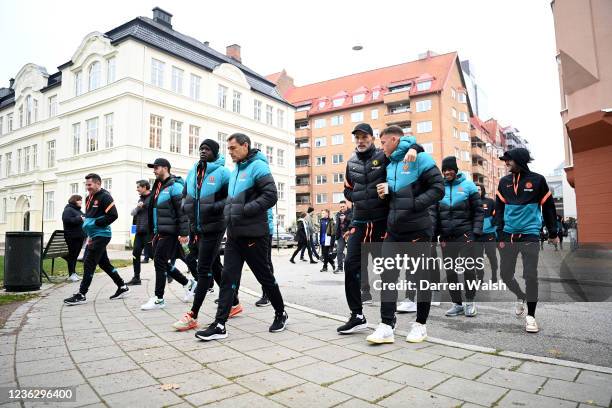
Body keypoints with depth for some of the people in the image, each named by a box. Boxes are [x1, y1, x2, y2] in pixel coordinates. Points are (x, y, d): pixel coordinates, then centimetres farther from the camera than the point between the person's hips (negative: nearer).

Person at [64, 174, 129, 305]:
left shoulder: (105, 196, -13)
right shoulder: (89, 198, 14)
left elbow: (113, 215, -21)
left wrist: (94, 224, -17)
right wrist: (86, 224, 11)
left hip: (102, 235, -10)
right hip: (93, 236, 10)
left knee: (89, 264, -7)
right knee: (104, 263, 13)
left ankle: (81, 295, 1)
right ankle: (122, 287, 23)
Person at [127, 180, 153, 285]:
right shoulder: (140, 199, 16)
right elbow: (133, 213, 13)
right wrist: (137, 207, -6)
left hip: (149, 232, -8)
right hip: (139, 232, 8)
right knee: (135, 254, 8)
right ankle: (136, 278, 17)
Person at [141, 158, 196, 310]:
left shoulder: (174, 185, -11)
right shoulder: (158, 186, 17)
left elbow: (182, 211, -18)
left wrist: (183, 233, -22)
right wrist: (155, 232, 23)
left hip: (170, 233, -9)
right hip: (160, 232, 9)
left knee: (160, 263, -5)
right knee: (164, 263, 12)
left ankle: (159, 299, 6)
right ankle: (188, 283, 27)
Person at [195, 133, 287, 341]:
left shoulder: (258, 166, -9)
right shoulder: (235, 171, 17)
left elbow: (271, 196, -19)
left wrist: (244, 210, -20)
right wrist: (228, 210, 9)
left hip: (254, 234, -7)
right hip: (234, 234, 8)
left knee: (265, 276, 6)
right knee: (228, 278, 2)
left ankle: (280, 313, 27)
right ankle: (219, 325, 6)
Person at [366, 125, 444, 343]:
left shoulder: (419, 158, -7)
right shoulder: (390, 164, 15)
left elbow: (438, 188, -13)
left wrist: (414, 204, -21)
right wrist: (387, 191, 3)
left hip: (418, 229, -7)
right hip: (394, 229, 7)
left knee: (421, 275, 7)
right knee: (388, 275, 1)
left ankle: (421, 324, 20)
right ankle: (386, 326, 5)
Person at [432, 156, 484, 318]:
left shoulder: (468, 185, 1)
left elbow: (478, 210, 1)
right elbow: (434, 212, 8)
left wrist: (476, 231, -8)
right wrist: (433, 233, 0)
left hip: (465, 234, -3)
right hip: (446, 236, 3)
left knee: (468, 268, -2)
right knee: (450, 271, 7)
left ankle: (470, 302, 15)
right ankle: (457, 303, 19)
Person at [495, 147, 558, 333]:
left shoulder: (537, 180, -1)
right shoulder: (504, 182, 6)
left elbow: (548, 207, 6)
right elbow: (499, 210, 5)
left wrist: (552, 233, 8)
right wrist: (501, 236, -1)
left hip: (529, 235, -3)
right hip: (508, 234, 3)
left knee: (530, 275, -5)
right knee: (505, 274, 5)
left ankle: (530, 316, 9)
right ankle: (521, 296, 35)